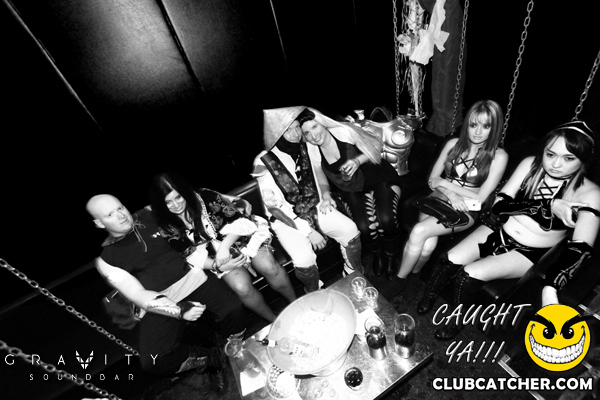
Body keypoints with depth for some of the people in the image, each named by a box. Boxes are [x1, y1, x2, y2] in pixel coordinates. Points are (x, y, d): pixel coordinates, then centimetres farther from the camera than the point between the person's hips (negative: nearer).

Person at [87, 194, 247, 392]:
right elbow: (138, 295, -7)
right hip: (160, 305, 0)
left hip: (191, 279, 1)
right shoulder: (106, 259, 2)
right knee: (154, 362, -21)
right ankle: (212, 357, 5)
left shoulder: (151, 215, 6)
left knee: (234, 311, -23)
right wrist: (180, 311, -21)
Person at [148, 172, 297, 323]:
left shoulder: (205, 197, -16)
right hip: (214, 257, 2)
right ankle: (274, 321, 4)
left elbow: (238, 220, -13)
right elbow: (192, 257, -6)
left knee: (269, 267, -24)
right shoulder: (169, 227, -9)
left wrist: (224, 246, -25)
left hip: (238, 236, -1)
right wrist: (217, 266, -22)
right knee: (242, 287, -23)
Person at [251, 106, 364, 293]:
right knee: (304, 260, -25)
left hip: (315, 207, 5)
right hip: (287, 218, -5)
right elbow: (274, 207, -20)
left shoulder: (306, 147, -5)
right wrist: (308, 231, -21)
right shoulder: (265, 163, -20)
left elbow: (317, 171, 14)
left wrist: (326, 195, -6)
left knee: (350, 229, -11)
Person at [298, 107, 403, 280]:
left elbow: (376, 146, -7)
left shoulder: (344, 132, -17)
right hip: (354, 191, 2)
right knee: (364, 227, -24)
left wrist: (358, 160, -22)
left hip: (381, 179, -2)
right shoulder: (313, 154, -9)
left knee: (386, 219, -27)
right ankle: (377, 253, 14)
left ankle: (391, 257, 8)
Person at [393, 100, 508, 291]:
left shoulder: (498, 156, -4)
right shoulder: (453, 144, 6)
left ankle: (398, 282, -10)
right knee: (427, 245, -27)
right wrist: (451, 195, -14)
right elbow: (433, 180, 4)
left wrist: (446, 183, -8)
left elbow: (480, 196, -8)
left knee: (419, 231, -29)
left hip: (466, 210, -3)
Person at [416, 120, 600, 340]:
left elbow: (580, 248, -21)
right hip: (499, 232, 3)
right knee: (450, 261, -19)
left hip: (529, 252, -2)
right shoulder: (531, 165, -7)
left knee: (471, 274, -24)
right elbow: (499, 205, -14)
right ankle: (426, 300, 10)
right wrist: (548, 206, -27)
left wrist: (551, 287, -33)